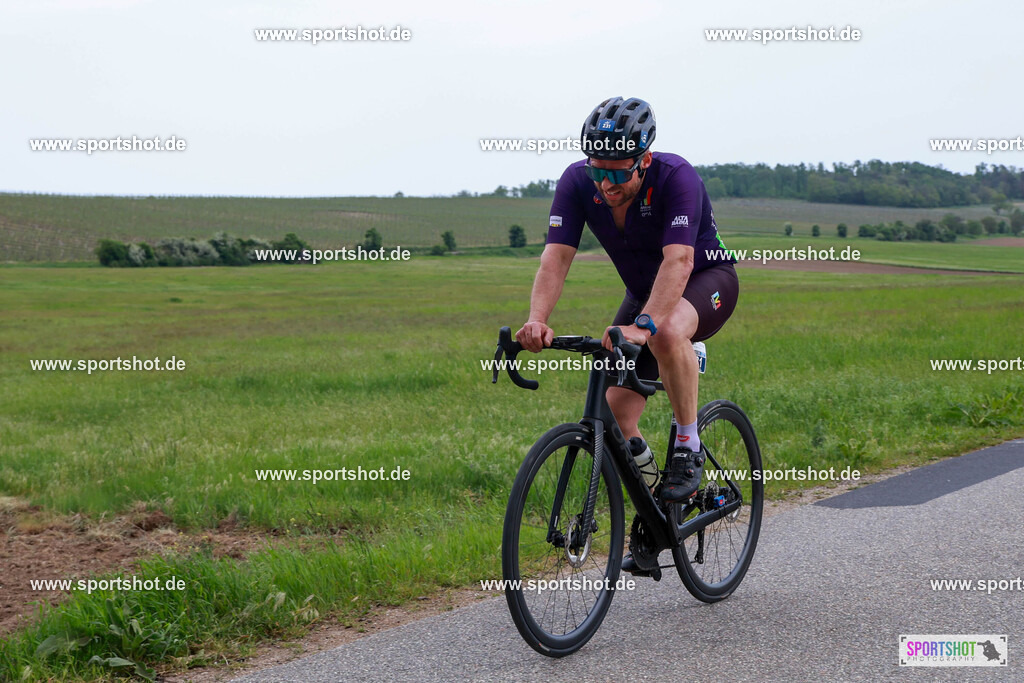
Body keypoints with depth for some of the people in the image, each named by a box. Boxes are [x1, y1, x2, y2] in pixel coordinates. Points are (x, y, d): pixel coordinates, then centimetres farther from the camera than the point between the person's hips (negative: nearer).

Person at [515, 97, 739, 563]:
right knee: (616, 411, -6)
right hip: (643, 291, 5)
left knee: (667, 333, -40)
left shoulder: (676, 177, -32)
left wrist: (643, 325, -57)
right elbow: (557, 256, -26)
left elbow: (678, 261, -43)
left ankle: (689, 449, -20)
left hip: (707, 279, -5)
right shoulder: (577, 182, -19)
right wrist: (537, 320, -44)